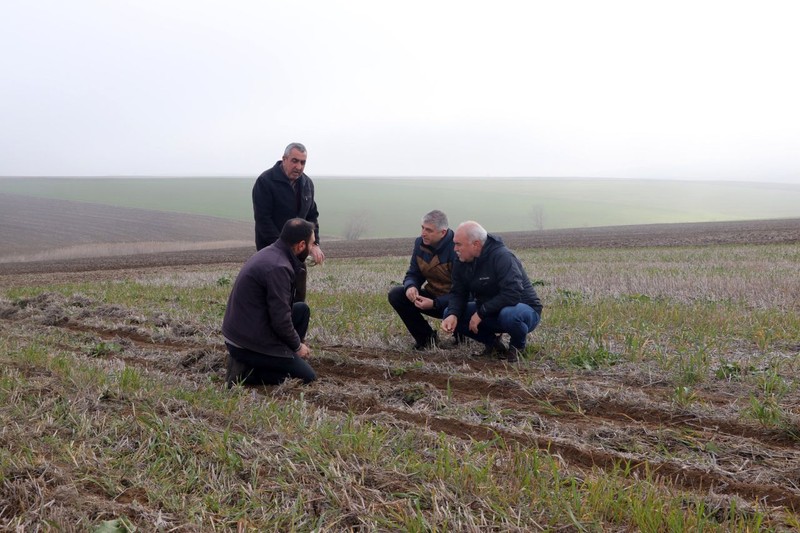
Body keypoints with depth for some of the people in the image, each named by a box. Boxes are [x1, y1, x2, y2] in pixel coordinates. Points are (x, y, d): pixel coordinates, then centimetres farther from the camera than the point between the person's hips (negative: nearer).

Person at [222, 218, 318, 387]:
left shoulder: (270, 253, 7)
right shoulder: (278, 268, -23)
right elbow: (280, 320, -21)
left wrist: (297, 342, 18)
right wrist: (298, 346, -3)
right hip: (247, 345, -10)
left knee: (302, 309, 15)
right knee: (307, 377, -1)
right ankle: (245, 371, -4)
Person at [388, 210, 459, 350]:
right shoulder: (420, 243, -3)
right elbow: (413, 274, 4)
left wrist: (435, 304, -34)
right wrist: (410, 286, -22)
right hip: (432, 295, 6)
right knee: (395, 294, -12)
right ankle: (426, 338, -2)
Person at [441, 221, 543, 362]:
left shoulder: (502, 257, -26)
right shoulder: (461, 262, -3)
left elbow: (512, 294, -35)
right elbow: (457, 293, -3)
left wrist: (481, 313, -31)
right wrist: (453, 314, -24)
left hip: (523, 309, -6)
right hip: (488, 313, 7)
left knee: (508, 315, -42)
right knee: (449, 314, -9)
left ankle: (518, 346, -6)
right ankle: (492, 342, 7)